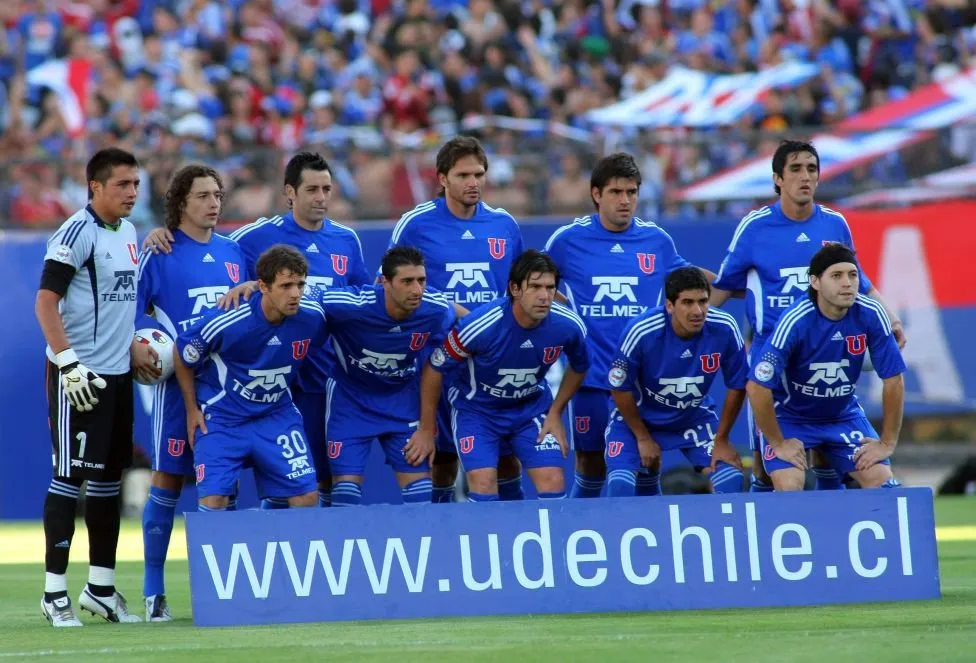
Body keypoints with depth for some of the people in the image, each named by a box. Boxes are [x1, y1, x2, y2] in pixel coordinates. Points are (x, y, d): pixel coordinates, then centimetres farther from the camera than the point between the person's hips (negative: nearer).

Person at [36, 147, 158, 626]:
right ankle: (55, 591, -2)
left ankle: (101, 588, 20)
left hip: (118, 374, 8)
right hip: (78, 374, -8)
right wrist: (68, 363, -22)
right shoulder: (76, 233, -13)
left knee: (109, 479, 12)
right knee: (69, 478, -6)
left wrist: (135, 346, 14)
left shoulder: (127, 233, 13)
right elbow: (46, 303, -17)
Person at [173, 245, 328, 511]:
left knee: (308, 496, -5)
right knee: (213, 502, -14)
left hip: (277, 414, 3)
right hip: (222, 417, -3)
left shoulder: (312, 317, -15)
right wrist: (192, 410, 1)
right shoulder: (225, 322, -25)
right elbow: (182, 356, -6)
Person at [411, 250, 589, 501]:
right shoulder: (480, 326, -31)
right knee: (483, 486, -18)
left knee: (553, 484, -8)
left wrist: (555, 413, 1)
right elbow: (434, 369, -16)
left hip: (533, 404, 3)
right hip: (476, 407, -3)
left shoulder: (569, 327, -21)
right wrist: (426, 430, -6)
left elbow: (579, 367, 5)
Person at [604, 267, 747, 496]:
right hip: (637, 417, -2)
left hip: (695, 417, 2)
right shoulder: (641, 332, -30)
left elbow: (737, 387, -7)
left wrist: (721, 440, -3)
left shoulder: (725, 329, -24)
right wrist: (643, 438, -7)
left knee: (730, 481, -13)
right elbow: (620, 388, -15)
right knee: (621, 485, -21)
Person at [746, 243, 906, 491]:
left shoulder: (871, 315, -18)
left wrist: (887, 443, -7)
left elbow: (893, 380, -8)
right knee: (789, 490, -22)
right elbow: (757, 387, -24)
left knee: (881, 483, -12)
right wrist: (778, 444, -16)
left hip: (844, 415, 4)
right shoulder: (795, 321, -28)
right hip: (790, 417, -4)